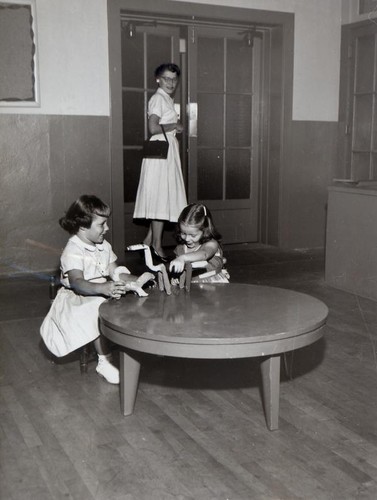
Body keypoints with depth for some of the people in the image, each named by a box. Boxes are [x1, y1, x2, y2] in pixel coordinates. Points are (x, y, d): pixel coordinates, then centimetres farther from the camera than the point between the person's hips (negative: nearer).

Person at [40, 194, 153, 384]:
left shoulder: (104, 246, 7)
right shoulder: (73, 251, -19)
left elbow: (115, 273, 6)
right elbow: (77, 283, -35)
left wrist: (136, 281, -12)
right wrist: (104, 288, -52)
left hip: (102, 295, 7)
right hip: (78, 300, -7)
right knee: (99, 313, -35)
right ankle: (105, 363, -25)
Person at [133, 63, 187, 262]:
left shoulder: (166, 99, 19)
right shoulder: (158, 98, -11)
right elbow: (153, 127, -22)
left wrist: (175, 126, 8)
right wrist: (175, 126, -11)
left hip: (168, 149, 10)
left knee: (163, 198, 10)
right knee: (161, 196, -8)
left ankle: (149, 240, 16)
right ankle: (157, 245, -4)